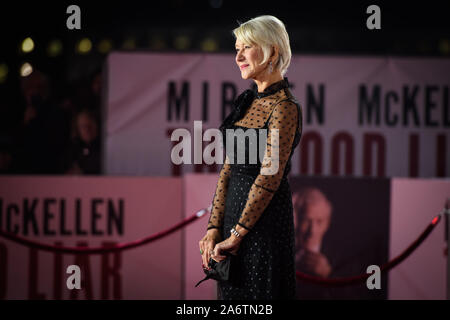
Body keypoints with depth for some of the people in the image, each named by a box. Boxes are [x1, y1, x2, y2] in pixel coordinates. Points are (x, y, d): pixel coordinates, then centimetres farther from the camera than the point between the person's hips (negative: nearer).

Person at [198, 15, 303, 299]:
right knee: (233, 294, 15)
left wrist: (235, 235, -16)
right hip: (234, 214, 8)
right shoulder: (247, 101, 11)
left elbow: (269, 178, -18)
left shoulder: (284, 107, -14)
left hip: (264, 220, -8)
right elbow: (229, 167, 10)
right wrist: (214, 229, 2)